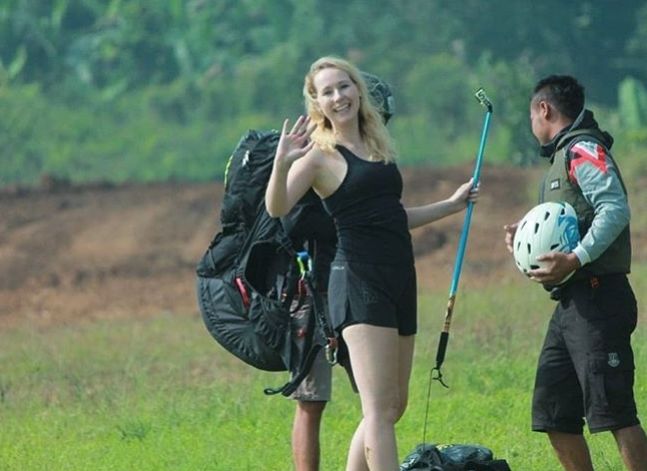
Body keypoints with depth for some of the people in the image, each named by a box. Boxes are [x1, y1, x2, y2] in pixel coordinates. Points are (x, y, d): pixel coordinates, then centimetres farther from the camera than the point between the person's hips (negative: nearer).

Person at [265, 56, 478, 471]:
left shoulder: (378, 146, 18)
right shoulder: (319, 155, -4)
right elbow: (277, 208, -19)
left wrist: (452, 205, 34)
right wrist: (282, 164, -35)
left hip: (399, 279, 8)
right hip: (359, 282, -8)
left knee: (395, 405, 11)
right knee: (380, 408, -15)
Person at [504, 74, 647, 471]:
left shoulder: (584, 151, -8)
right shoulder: (563, 156, 23)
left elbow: (615, 210, -22)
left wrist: (576, 260, -30)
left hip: (597, 299, -11)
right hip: (572, 301, 11)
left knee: (612, 409, -15)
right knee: (554, 412, 10)